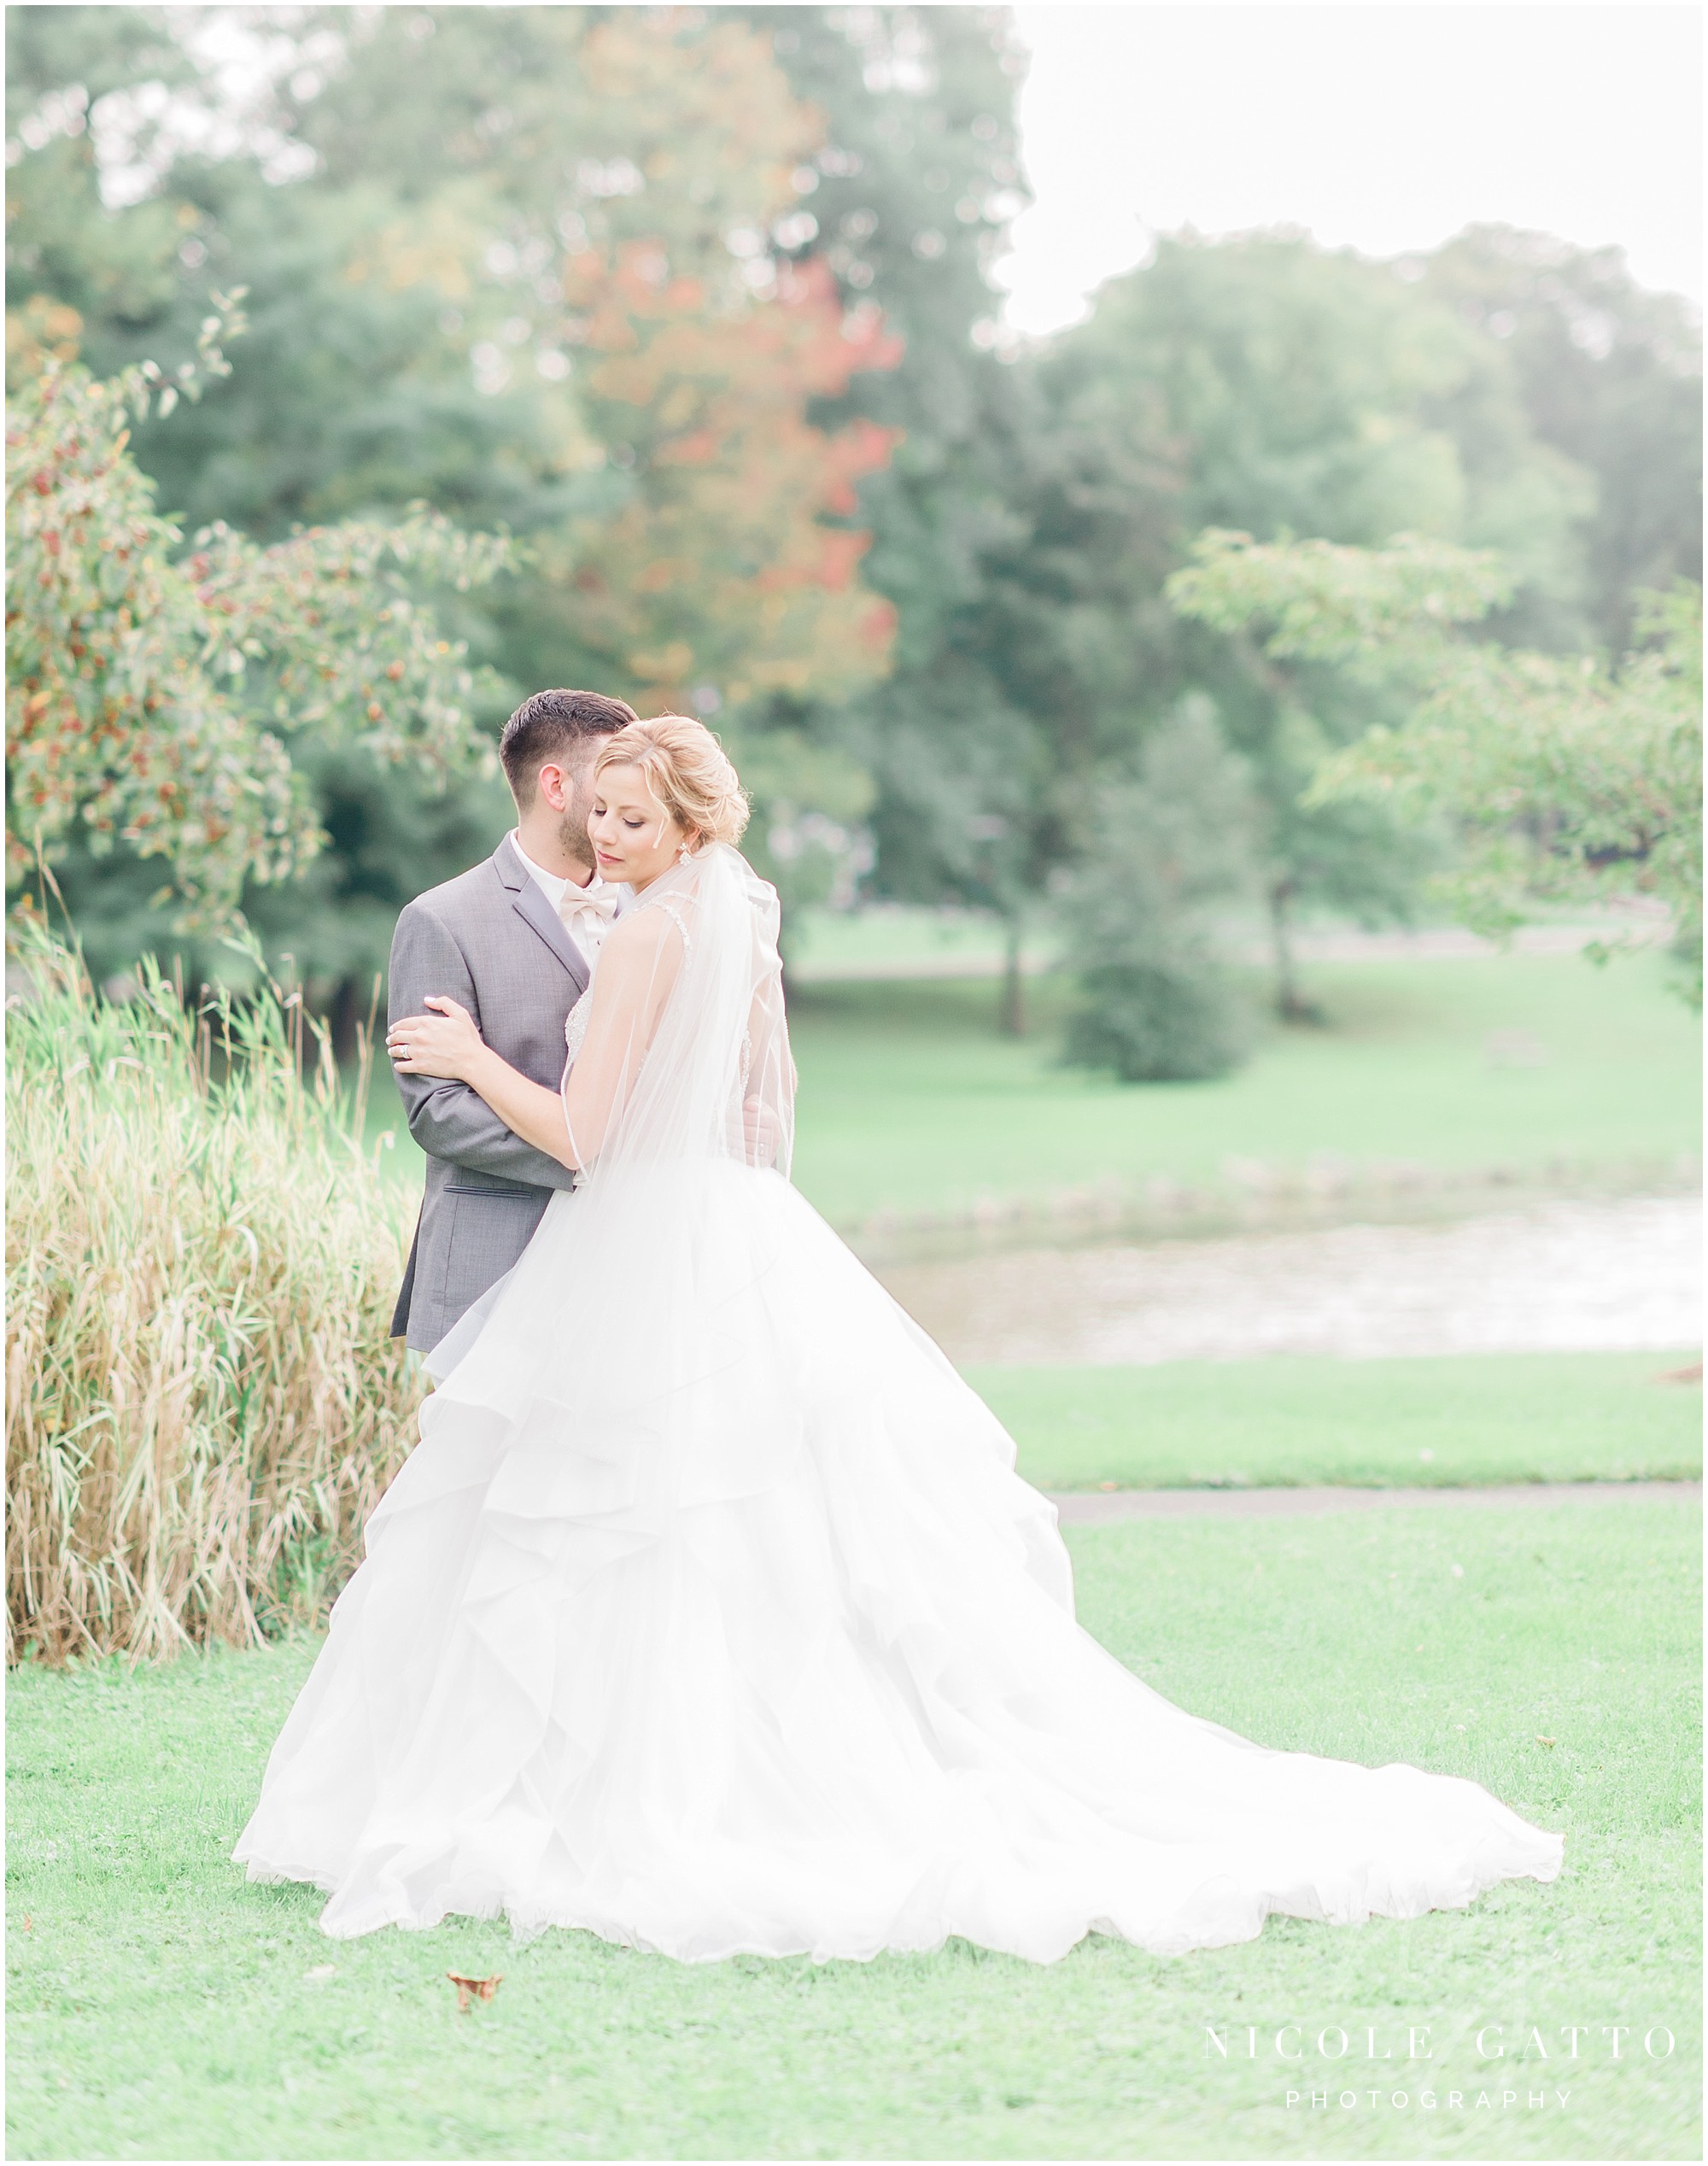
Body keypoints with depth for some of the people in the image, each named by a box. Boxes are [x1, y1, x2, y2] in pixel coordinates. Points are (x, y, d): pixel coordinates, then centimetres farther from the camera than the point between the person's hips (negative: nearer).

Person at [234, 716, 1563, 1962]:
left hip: (656, 1269, -9)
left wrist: (471, 1060, -3)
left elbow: (582, 1135, -16)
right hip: (737, 1237, 9)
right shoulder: (742, 924, 12)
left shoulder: (653, 934, -15)